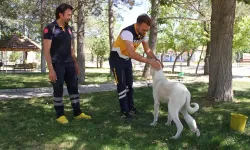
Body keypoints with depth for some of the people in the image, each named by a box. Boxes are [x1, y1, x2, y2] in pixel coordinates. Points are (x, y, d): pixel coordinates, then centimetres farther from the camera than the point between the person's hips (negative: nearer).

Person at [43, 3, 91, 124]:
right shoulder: (50, 28, -11)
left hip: (69, 64, 7)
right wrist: (51, 69, -20)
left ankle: (77, 113, 17)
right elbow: (46, 50, -14)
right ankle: (60, 115, 13)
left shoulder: (68, 29, 10)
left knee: (74, 87, 8)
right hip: (57, 64, -6)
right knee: (58, 90, 2)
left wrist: (76, 64, 16)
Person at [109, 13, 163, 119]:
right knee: (122, 85, -6)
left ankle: (131, 108, 22)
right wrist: (150, 61, -46)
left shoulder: (143, 34, -11)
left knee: (129, 84, 11)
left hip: (127, 59, 7)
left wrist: (156, 60, -16)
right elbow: (132, 54, -46)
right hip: (116, 59, -7)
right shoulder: (127, 32, -36)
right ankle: (124, 111, 2)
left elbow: (147, 50, 1)